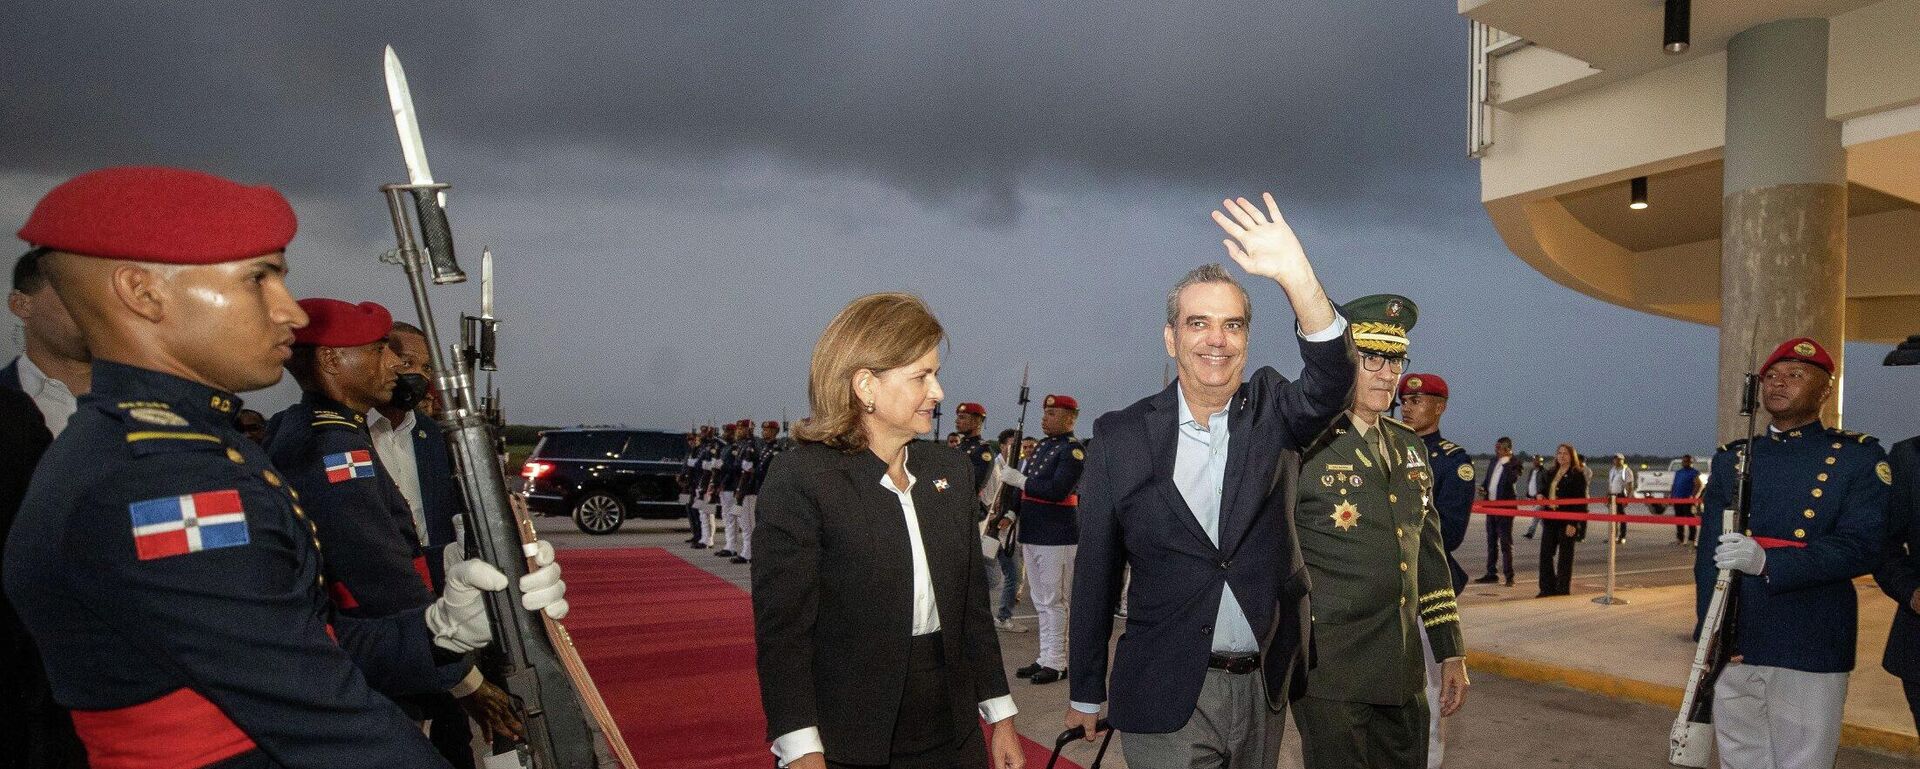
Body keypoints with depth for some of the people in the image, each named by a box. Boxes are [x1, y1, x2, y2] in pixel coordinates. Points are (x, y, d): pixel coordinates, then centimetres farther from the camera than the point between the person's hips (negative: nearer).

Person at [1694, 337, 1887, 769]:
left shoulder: (1860, 457, 1)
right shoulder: (1731, 459, 10)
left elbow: (1865, 547, -11)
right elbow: (1708, 553, 4)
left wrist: (1768, 561, -24)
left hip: (1810, 653, -3)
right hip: (1733, 647, 3)